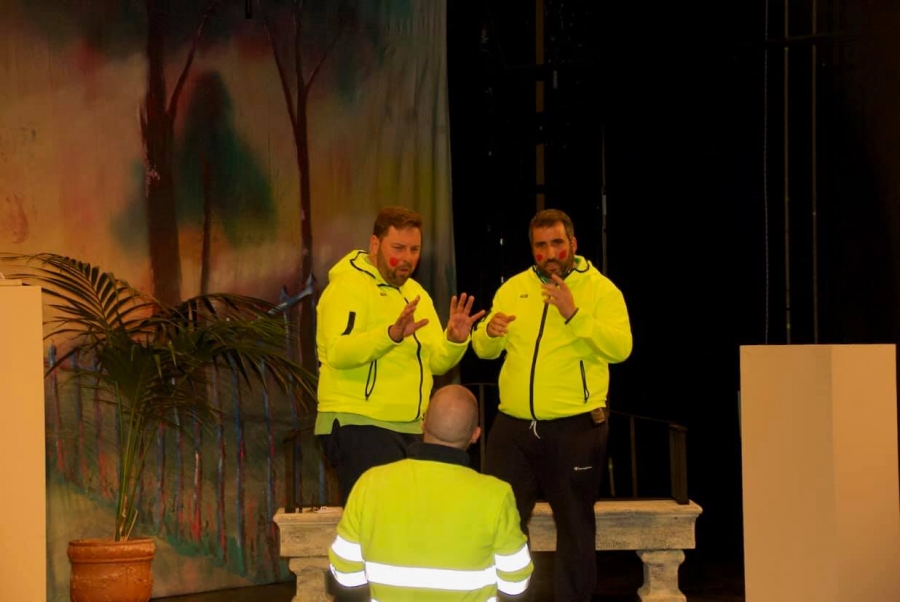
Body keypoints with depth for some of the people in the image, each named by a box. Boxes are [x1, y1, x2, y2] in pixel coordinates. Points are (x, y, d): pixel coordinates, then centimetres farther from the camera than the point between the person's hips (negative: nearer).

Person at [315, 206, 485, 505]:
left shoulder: (415, 293, 16)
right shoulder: (348, 287, -10)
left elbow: (436, 362, 14)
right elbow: (337, 352, -26)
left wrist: (455, 340, -8)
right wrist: (392, 334, -40)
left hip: (411, 430, 8)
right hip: (359, 426, -8)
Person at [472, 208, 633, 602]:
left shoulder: (600, 289, -3)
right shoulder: (513, 289, 9)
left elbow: (620, 348, -17)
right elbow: (484, 350, 11)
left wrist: (574, 314, -26)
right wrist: (489, 332, -12)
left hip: (575, 428, -3)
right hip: (512, 426, 4)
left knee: (575, 527, 8)